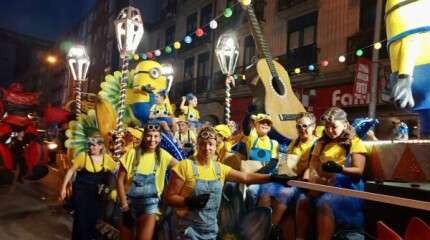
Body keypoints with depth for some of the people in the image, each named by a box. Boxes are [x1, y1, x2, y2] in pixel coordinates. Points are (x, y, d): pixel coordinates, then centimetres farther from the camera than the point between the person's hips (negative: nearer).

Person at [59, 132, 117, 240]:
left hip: (97, 193, 2)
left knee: (93, 217, 13)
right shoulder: (83, 155, -10)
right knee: (81, 217, -2)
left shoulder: (106, 158, -4)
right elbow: (71, 171, -5)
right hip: (81, 190, -2)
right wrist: (63, 188, -7)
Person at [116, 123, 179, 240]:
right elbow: (120, 180, -7)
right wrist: (124, 206, -9)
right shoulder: (132, 153, -8)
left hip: (150, 203, 1)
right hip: (130, 201, 0)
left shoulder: (162, 155, -4)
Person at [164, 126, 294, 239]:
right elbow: (169, 197, -11)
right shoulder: (185, 166, -13)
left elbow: (246, 177, 4)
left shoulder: (220, 168, 3)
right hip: (188, 229, -5)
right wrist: (189, 201, -27)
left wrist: (273, 177, -4)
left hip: (210, 229, 5)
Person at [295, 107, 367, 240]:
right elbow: (313, 164, 14)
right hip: (323, 185, 5)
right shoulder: (322, 143, 18)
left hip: (346, 185, -5)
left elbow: (358, 171, -4)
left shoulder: (354, 142, 3)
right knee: (303, 199, -21)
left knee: (325, 202, -33)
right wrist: (313, 178, -9)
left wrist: (340, 169, -23)